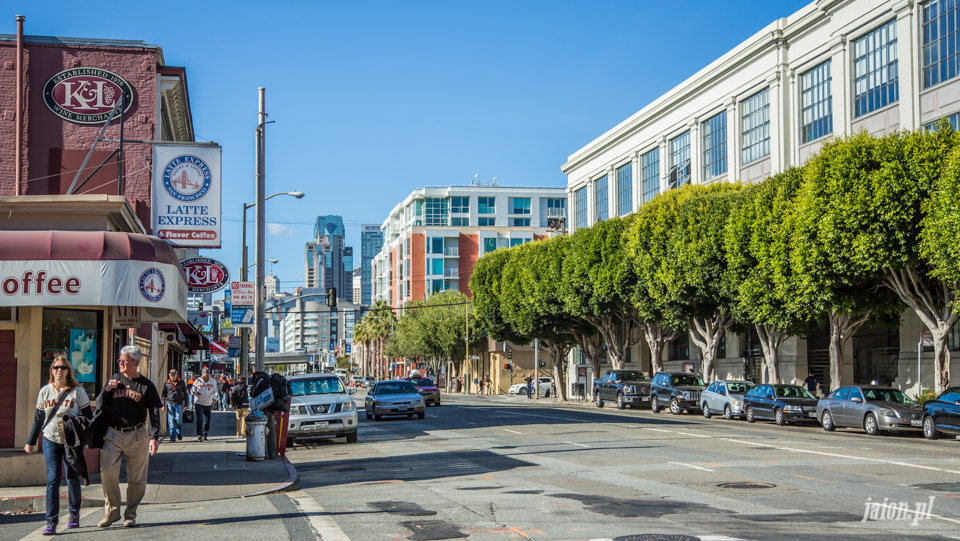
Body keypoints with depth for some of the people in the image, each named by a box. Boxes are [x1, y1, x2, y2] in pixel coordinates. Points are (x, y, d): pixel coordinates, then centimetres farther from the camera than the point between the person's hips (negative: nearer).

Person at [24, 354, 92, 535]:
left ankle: (74, 516, 23)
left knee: (72, 479, 6)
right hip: (50, 440, 1)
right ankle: (51, 522, -8)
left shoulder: (78, 391, -2)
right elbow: (38, 419, 12)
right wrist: (31, 442, 15)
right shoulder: (45, 391, 4)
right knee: (53, 479, -8)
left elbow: (87, 417, 3)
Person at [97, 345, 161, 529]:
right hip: (113, 434, 1)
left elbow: (154, 412, 2)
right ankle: (112, 511, 0)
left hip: (137, 436, -1)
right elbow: (99, 405, 14)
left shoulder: (146, 385, 4)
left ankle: (130, 515, 13)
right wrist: (107, 390, -6)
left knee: (136, 478, 1)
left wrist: (154, 437, -8)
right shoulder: (114, 379, 11)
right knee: (108, 471, -14)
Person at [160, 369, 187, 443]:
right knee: (171, 421, -3)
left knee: (178, 420, -4)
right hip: (170, 403, 1)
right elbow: (163, 394, 11)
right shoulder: (167, 383, 7)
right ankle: (173, 437, 1)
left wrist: (185, 403, 8)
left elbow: (185, 393, 12)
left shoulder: (181, 382, 7)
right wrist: (162, 404, 3)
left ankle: (179, 433, 22)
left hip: (179, 404, 0)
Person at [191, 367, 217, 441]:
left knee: (207, 420, 10)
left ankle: (205, 434, 25)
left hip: (209, 404, 4)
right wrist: (196, 393, -17)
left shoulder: (213, 381, 7)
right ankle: (199, 435, -19)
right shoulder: (198, 381, 0)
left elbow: (215, 391, 11)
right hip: (199, 403, -3)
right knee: (200, 419, -15)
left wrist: (214, 398, -10)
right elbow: (192, 390, 6)